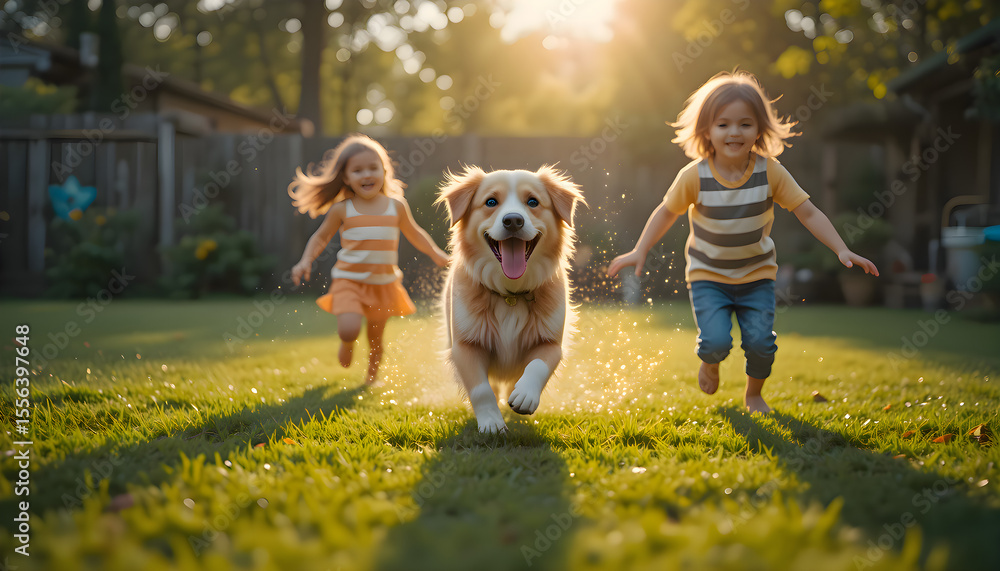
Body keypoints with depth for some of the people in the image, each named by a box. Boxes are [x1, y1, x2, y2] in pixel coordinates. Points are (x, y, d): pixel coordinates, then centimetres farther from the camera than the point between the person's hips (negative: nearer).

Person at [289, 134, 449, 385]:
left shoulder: (396, 206, 1)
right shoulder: (342, 209, -4)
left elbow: (414, 234, 17)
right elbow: (321, 237, 8)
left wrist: (437, 254, 11)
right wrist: (306, 261, -7)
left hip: (384, 283, 2)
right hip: (349, 280, -2)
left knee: (375, 338, 12)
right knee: (349, 329, -22)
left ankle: (371, 378, 40)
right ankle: (347, 343, 16)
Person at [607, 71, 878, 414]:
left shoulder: (770, 172, -15)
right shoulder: (694, 176, -18)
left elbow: (808, 212, -11)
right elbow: (667, 212, -2)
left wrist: (842, 250, -19)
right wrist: (640, 251, -7)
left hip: (756, 273, 1)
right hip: (708, 274, -1)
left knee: (760, 341, -10)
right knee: (716, 341, -17)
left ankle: (753, 394, 23)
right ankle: (710, 363, 23)